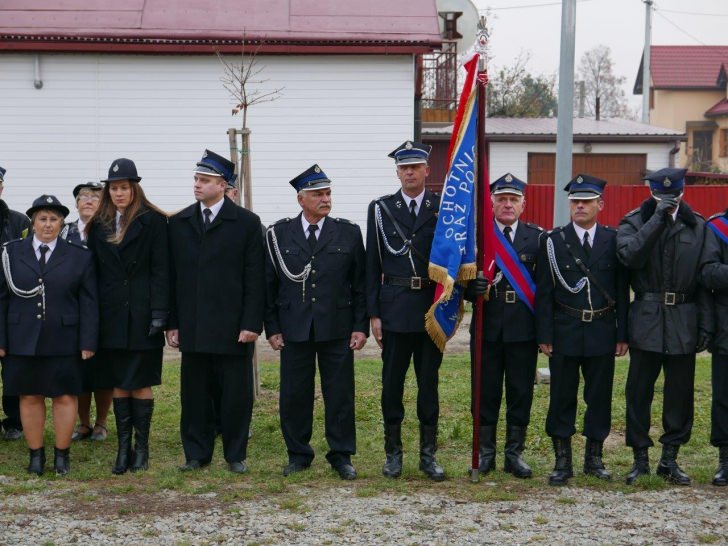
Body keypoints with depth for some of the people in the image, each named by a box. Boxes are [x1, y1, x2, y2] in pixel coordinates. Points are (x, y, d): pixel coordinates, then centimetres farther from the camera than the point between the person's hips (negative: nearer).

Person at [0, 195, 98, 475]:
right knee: (29, 397, 6)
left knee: (64, 397, 2)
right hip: (23, 341, 1)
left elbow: (89, 302, 1)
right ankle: (36, 454, 16)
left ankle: (62, 454, 14)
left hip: (63, 342, -1)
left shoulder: (79, 257, 3)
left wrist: (88, 341, -5)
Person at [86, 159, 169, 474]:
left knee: (141, 384, 1)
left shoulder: (153, 221, -2)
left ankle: (141, 448, 9)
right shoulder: (99, 225, 10)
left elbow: (161, 270, -6)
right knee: (118, 385, 7)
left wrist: (159, 313, -12)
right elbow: (94, 271, 9)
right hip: (111, 316, 4)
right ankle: (123, 448, 12)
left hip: (141, 315, -4)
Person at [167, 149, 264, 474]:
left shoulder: (246, 222, 0)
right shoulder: (179, 222, 9)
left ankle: (236, 454, 15)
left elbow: (255, 278, -3)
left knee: (236, 393, 3)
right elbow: (172, 275, 9)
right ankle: (196, 453, 19)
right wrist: (172, 323, 5)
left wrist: (251, 323, -9)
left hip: (233, 326, -3)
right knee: (195, 392, 8)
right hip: (192, 326, 3)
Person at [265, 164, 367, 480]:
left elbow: (360, 284, 4)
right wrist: (272, 328, 1)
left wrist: (361, 326, -2)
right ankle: (298, 454, 18)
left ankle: (341, 455, 14)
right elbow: (269, 285, 6)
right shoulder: (279, 235, 4)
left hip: (337, 329, 0)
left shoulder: (348, 233, 4)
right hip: (294, 329, 0)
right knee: (294, 394, 5)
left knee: (340, 394, 3)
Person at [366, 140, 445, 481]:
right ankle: (393, 452, 16)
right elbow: (372, 265, 4)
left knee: (429, 382, 7)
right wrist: (373, 313, -1)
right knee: (392, 382, 5)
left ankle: (428, 453, 15)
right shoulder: (380, 209, 4)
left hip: (432, 308, 0)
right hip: (394, 308, 0)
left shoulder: (444, 208, 4)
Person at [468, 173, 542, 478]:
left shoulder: (537, 237, 4)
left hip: (523, 327, 0)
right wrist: (473, 288, -22)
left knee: (521, 393, 6)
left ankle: (514, 454, 18)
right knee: (486, 392, 7)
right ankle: (485, 453, 19)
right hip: (488, 327, 0)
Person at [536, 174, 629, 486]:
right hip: (564, 332, -1)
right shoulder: (553, 241, 1)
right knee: (562, 398, 4)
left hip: (602, 332, 1)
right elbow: (544, 293, -1)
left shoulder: (613, 240, 4)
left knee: (600, 396, 7)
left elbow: (622, 291, 5)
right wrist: (544, 336, -7)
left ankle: (594, 457, 20)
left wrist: (622, 335, 1)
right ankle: (562, 460, 13)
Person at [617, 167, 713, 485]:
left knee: (681, 393, 6)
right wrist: (658, 218, -21)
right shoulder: (634, 222, 1)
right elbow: (629, 256, -20)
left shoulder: (696, 226, 6)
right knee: (639, 392, 3)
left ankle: (670, 459, 17)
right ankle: (640, 458, 14)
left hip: (684, 321, 2)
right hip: (647, 320, -2)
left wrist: (705, 323, 0)